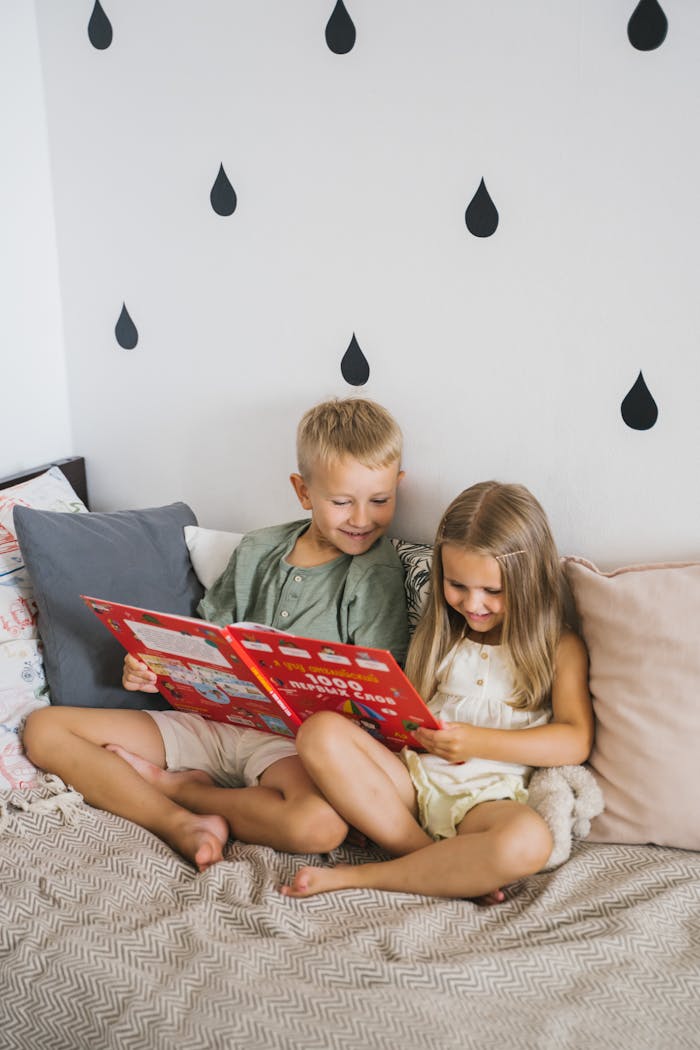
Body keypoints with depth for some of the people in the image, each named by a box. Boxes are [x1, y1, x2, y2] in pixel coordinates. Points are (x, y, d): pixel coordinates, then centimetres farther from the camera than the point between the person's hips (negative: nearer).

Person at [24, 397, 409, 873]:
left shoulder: (377, 573, -4)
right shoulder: (257, 551, 9)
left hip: (293, 739, -4)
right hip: (214, 717, 5)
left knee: (321, 824, -40)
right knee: (45, 727, -2)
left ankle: (168, 785, -13)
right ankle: (182, 824, -21)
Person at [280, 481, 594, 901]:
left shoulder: (560, 647, 4)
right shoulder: (440, 636, 17)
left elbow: (576, 741, -7)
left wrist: (478, 742, -16)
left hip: (489, 796, -3)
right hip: (413, 776, 4)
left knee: (528, 842, -39)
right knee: (321, 731, -22)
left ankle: (356, 876, -24)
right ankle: (430, 860, -24)